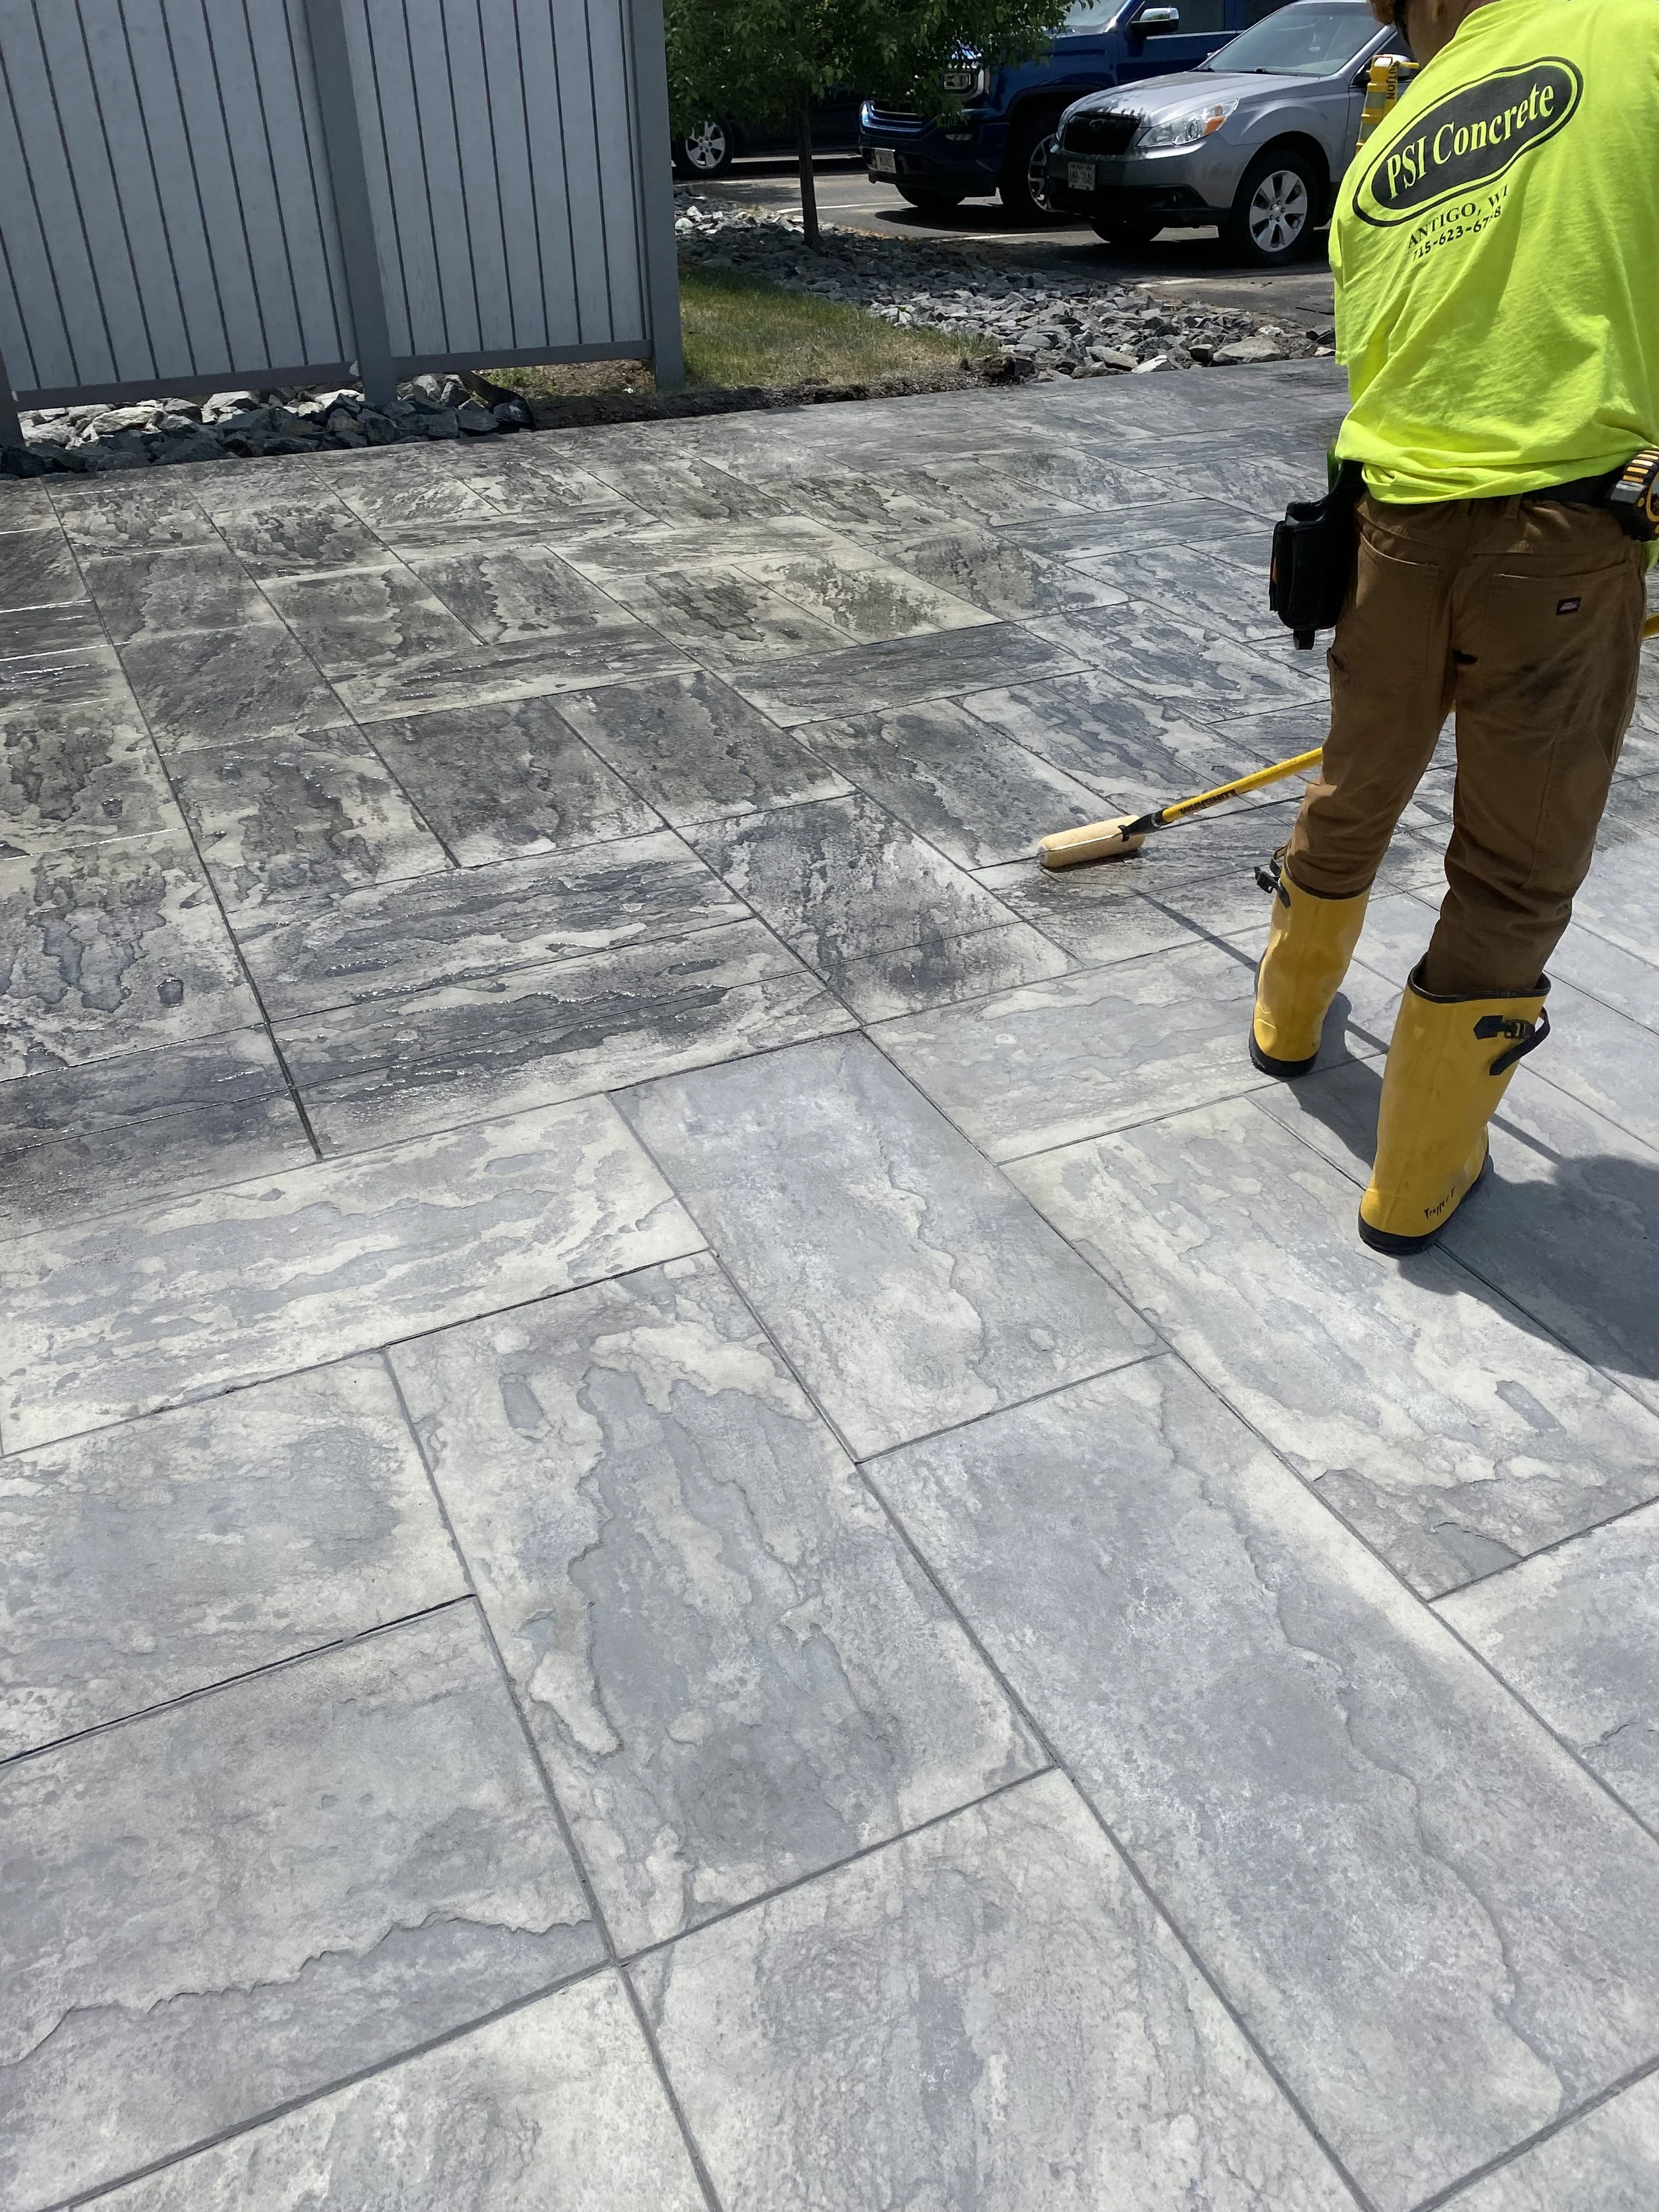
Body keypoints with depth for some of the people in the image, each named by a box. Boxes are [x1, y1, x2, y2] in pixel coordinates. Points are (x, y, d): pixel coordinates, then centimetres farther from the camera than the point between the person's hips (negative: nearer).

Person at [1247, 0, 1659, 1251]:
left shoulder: (1378, 161, 12)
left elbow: (1378, 367, 15)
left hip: (1392, 531, 5)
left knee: (1352, 802, 26)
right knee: (1514, 886, 7)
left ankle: (1291, 1019, 49)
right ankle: (1419, 1182, 18)